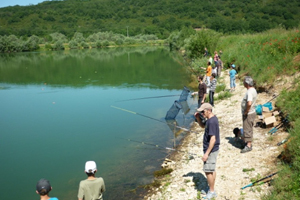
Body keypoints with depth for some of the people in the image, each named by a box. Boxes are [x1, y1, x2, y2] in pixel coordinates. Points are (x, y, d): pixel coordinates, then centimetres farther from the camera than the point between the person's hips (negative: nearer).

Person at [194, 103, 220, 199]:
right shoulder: (212, 119, 6)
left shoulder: (212, 122, -25)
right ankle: (211, 190, 29)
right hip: (212, 149, 10)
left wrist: (207, 153, -24)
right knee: (212, 170, 18)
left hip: (210, 150, -10)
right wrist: (198, 117, 5)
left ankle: (212, 192, 13)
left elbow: (213, 139, -27)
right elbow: (202, 126, 24)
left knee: (208, 171, 0)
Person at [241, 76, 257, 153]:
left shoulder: (249, 92, -24)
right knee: (249, 129, 19)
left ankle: (248, 146, 2)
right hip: (251, 112, 10)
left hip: (248, 114, -10)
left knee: (247, 130, -3)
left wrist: (246, 111, -23)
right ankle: (249, 143, 31)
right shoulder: (253, 90, 9)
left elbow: (249, 103, -38)